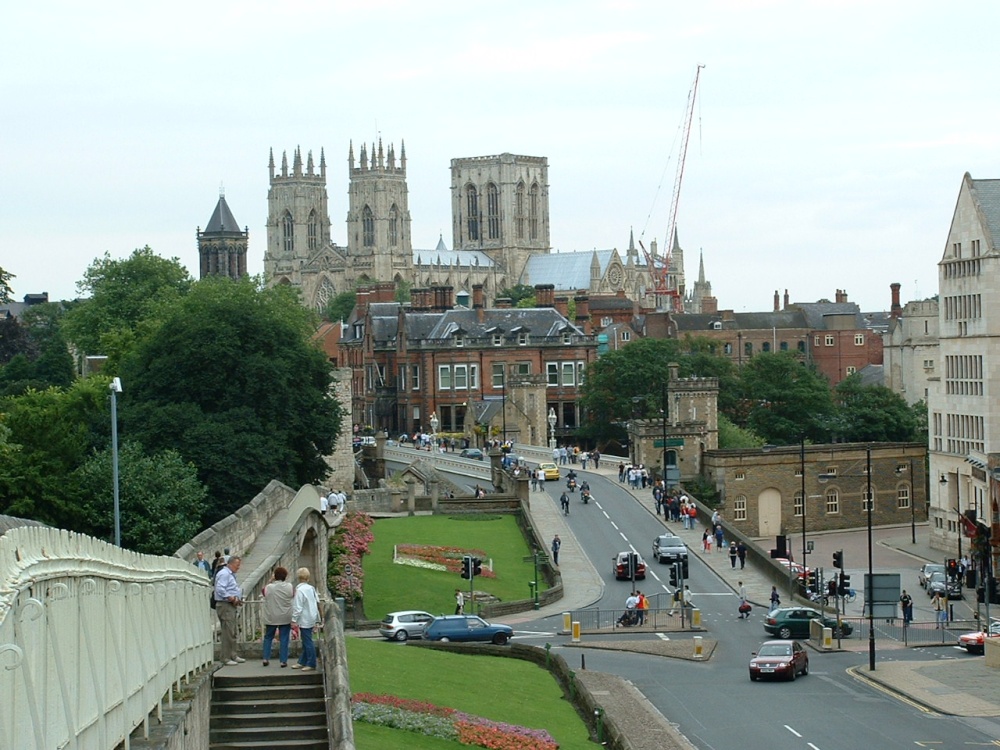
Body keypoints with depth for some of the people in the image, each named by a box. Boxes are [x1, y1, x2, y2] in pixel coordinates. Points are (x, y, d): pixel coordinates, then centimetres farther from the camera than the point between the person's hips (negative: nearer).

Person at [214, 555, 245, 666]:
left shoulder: (231, 574, 20)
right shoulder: (224, 574, -13)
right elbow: (220, 589, -25)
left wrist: (238, 599, 12)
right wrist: (231, 598, -20)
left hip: (231, 606, 11)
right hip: (225, 606, -11)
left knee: (233, 633, 15)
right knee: (228, 633, -10)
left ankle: (233, 655, 22)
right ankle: (226, 658, -8)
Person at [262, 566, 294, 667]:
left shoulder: (269, 587, -10)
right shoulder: (289, 586, -10)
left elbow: (264, 592, 11)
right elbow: (293, 595, 8)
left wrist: (270, 581, 12)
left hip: (271, 617, 1)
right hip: (285, 617, -1)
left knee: (268, 637, 16)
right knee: (284, 639, 5)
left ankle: (266, 659, 13)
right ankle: (283, 661, 4)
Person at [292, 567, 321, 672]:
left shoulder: (300, 590, -17)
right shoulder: (311, 588, 6)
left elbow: (298, 607, -19)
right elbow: (317, 602, 13)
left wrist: (294, 620, -13)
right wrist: (319, 618, 21)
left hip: (305, 620, -8)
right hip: (311, 618, 8)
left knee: (308, 642, -3)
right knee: (305, 642, 15)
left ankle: (311, 664, 1)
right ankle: (302, 662, 23)